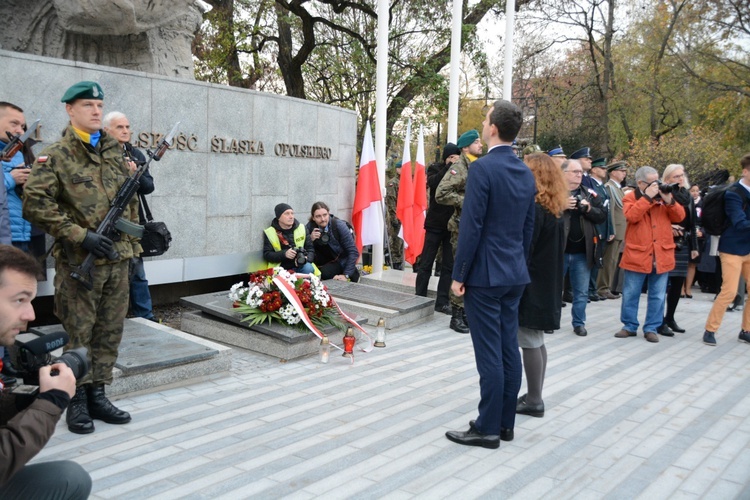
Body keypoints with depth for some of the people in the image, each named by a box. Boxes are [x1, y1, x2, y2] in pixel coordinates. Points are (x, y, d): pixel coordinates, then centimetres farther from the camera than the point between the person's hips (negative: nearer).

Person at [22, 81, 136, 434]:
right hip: (78, 261, -5)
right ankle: (77, 400, 16)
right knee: (79, 333, 3)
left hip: (117, 259, 5)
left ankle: (97, 394, 22)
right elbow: (35, 204, -12)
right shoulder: (55, 156, -4)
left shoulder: (115, 153, 13)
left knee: (110, 332, 10)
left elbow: (131, 200, 21)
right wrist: (80, 235, -17)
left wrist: (132, 240, 14)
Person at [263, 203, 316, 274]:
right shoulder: (269, 232, 3)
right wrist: (284, 254, -20)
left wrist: (306, 259, -14)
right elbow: (266, 255, -2)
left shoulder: (302, 228, 9)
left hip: (300, 267, 2)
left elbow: (310, 249, 10)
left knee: (308, 268, -30)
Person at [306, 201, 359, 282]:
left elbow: (353, 252, -19)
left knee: (324, 273, -31)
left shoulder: (339, 225, -18)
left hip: (341, 261, -5)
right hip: (323, 262, 5)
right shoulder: (310, 227, -9)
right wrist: (311, 240, -26)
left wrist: (346, 275, -24)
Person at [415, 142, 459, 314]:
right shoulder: (435, 168, 1)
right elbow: (432, 182, -20)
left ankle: (443, 301, 13)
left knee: (449, 265, 5)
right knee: (426, 263, 4)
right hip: (435, 223, -2)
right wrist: (449, 166, -21)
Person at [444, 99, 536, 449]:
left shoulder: (482, 168, -14)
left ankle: (488, 428, 8)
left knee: (489, 353, -2)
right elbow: (528, 227, 14)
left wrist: (459, 274, -11)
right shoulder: (526, 173, 10)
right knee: (508, 349, 12)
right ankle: (505, 422, 22)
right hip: (515, 273, 8)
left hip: (485, 273, -8)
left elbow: (471, 226, -17)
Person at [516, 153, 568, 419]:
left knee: (529, 342, -2)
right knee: (536, 342, 15)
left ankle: (534, 401, 7)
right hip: (546, 284, 10)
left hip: (530, 285, -10)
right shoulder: (554, 209, 12)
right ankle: (535, 396, 23)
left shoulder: (533, 208, -16)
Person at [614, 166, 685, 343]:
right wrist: (647, 197, -17)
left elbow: (680, 216, 3)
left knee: (658, 295, 7)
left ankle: (651, 328, 18)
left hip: (662, 255, 3)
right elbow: (632, 216, -19)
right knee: (630, 294, 5)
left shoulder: (664, 196, 10)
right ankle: (630, 326, 19)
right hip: (637, 254, -3)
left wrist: (669, 200, -11)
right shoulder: (630, 197, 0)